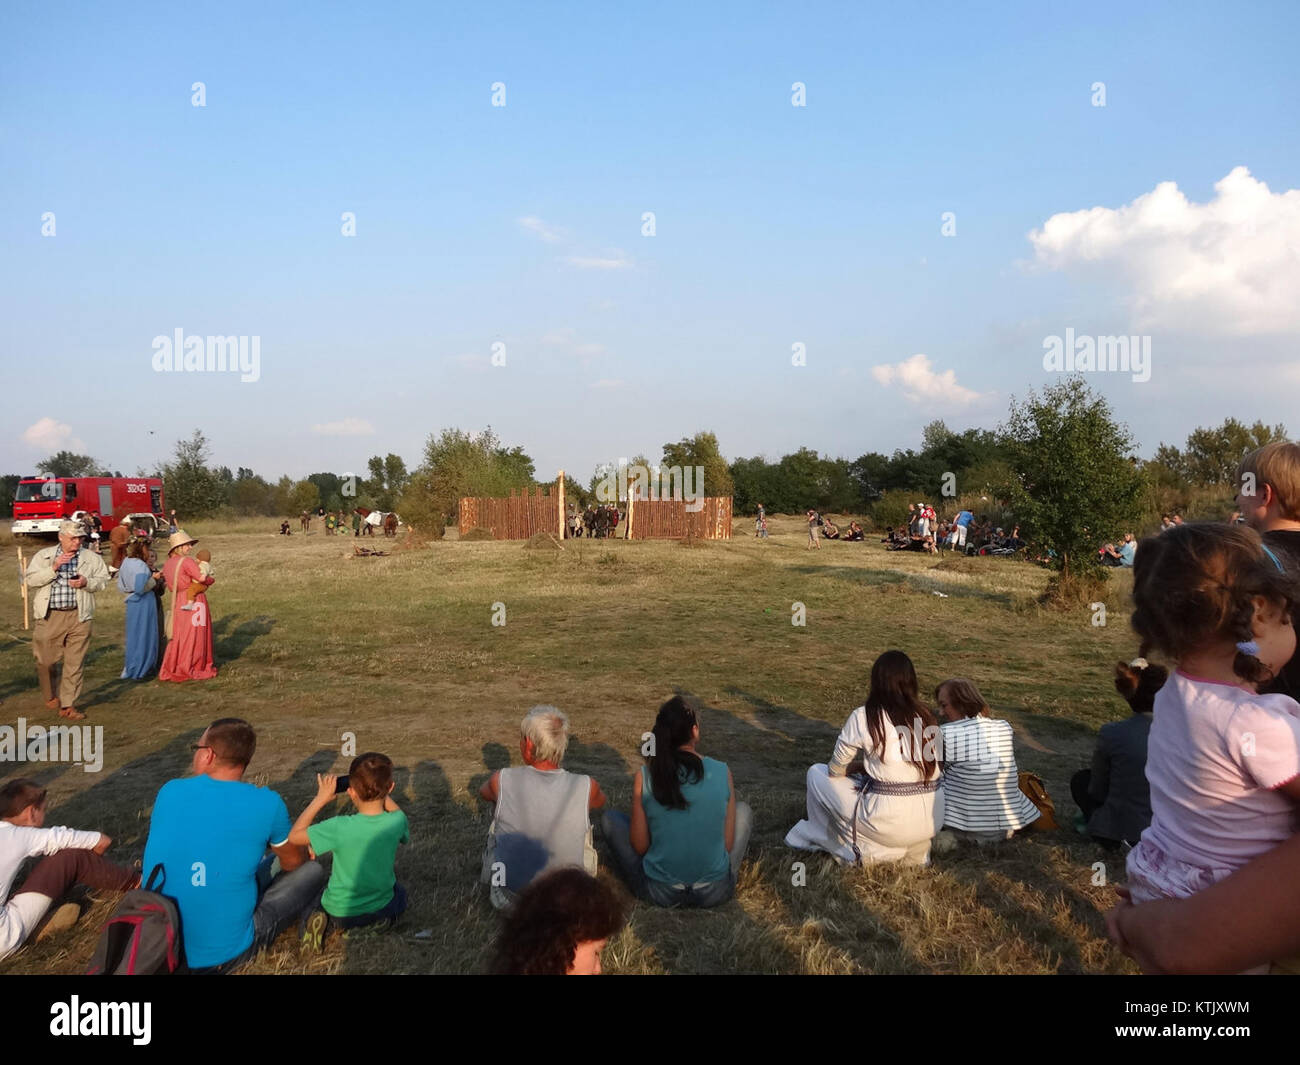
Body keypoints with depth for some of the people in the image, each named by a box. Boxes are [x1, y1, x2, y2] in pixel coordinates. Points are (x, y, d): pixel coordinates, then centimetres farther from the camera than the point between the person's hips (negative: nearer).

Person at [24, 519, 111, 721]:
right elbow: (30, 579, -4)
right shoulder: (43, 556, 6)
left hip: (79, 616, 0)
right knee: (46, 660, 7)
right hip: (50, 616, 0)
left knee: (74, 663, 1)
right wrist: (53, 568, -16)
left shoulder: (92, 558, 8)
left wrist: (87, 583, -12)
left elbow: (103, 581, 7)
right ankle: (50, 697, 33)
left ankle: (68, 705, 8)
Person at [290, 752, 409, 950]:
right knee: (399, 892, 36)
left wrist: (320, 799, -10)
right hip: (384, 910, 2)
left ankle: (325, 922, 3)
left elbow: (294, 836, -14)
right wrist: (383, 795, 3)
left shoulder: (340, 828, -29)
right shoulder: (397, 822, -20)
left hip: (340, 915, -1)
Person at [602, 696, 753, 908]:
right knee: (744, 810, 23)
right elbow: (728, 844, -3)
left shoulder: (643, 777, -11)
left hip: (659, 892, -1)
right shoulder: (722, 773, -9)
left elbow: (639, 847, -5)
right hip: (716, 892, 1)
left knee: (610, 818, 20)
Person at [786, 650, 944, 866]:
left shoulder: (863, 717, -7)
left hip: (889, 823, -4)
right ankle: (913, 850, 17)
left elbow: (836, 770, 2)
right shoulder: (927, 717, 4)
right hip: (932, 822, 5)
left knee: (817, 773, 13)